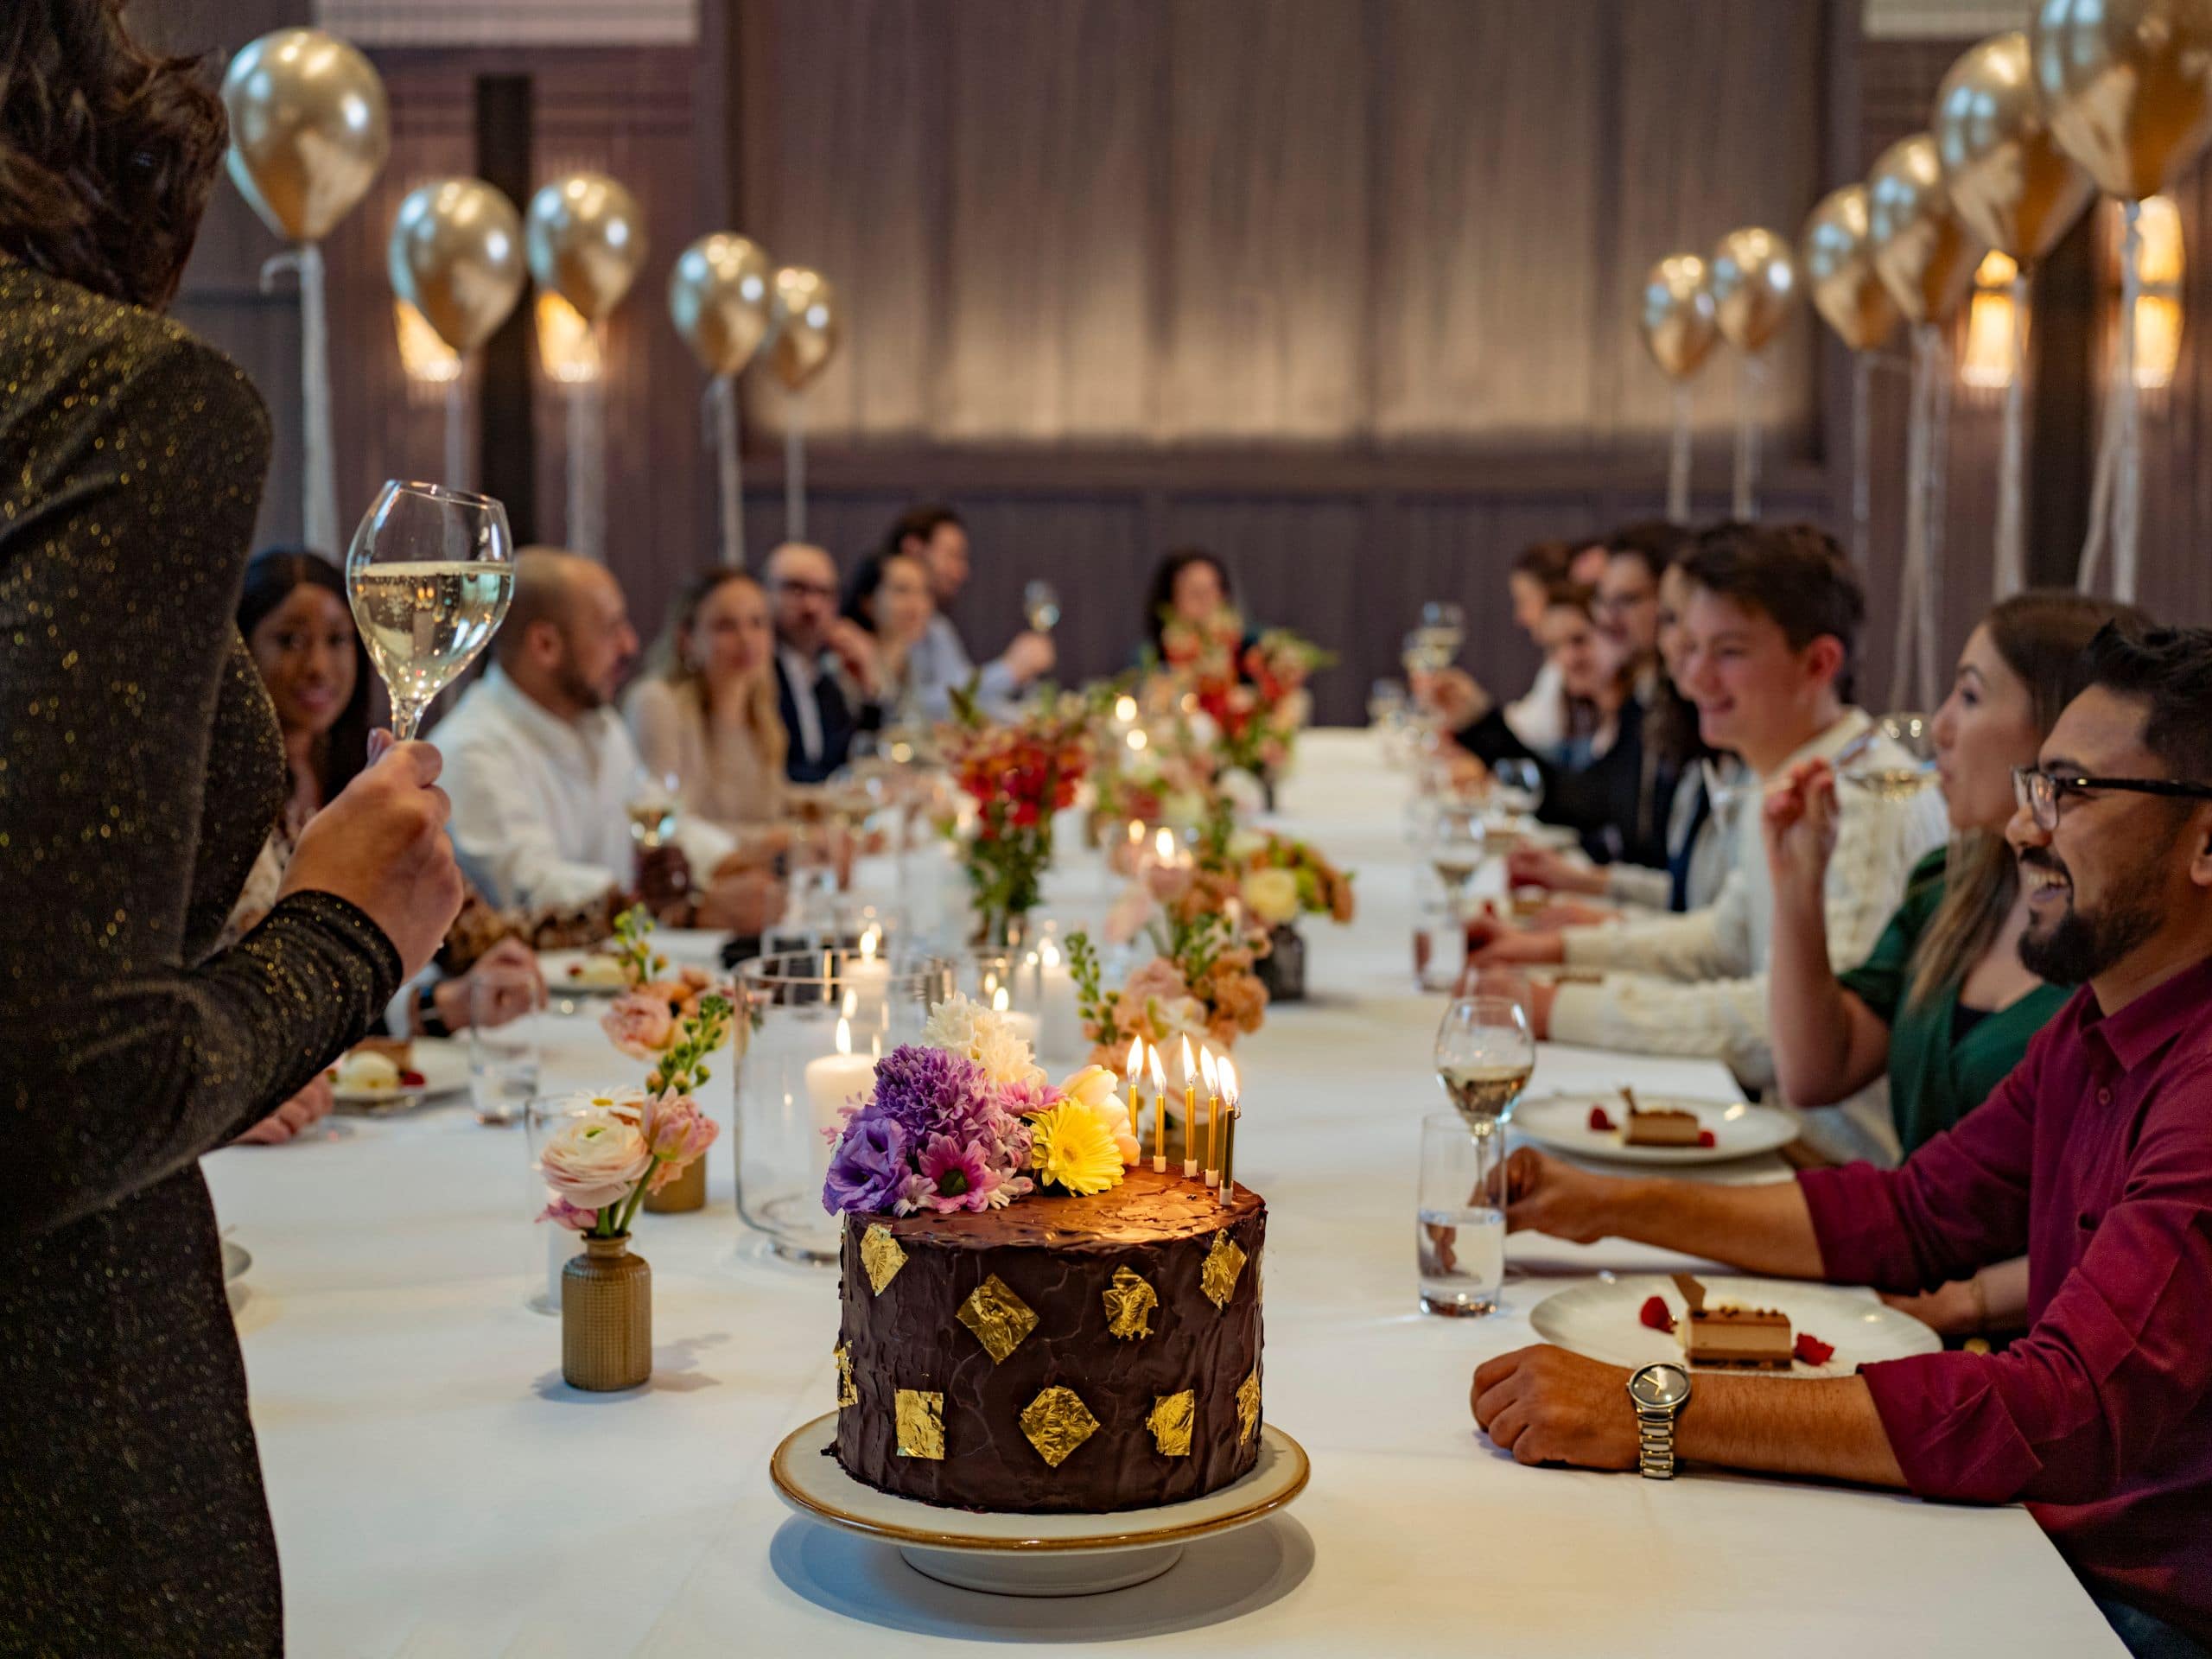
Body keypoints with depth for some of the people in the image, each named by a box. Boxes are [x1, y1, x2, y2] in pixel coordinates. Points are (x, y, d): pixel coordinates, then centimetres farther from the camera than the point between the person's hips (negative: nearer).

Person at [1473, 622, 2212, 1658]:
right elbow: (1913, 1214, 16)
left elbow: (2066, 1416, -35)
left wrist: (1658, 1414, -36)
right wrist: (1613, 1209, 7)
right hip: (2060, 1559, 8)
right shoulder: (2093, 1033, 6)